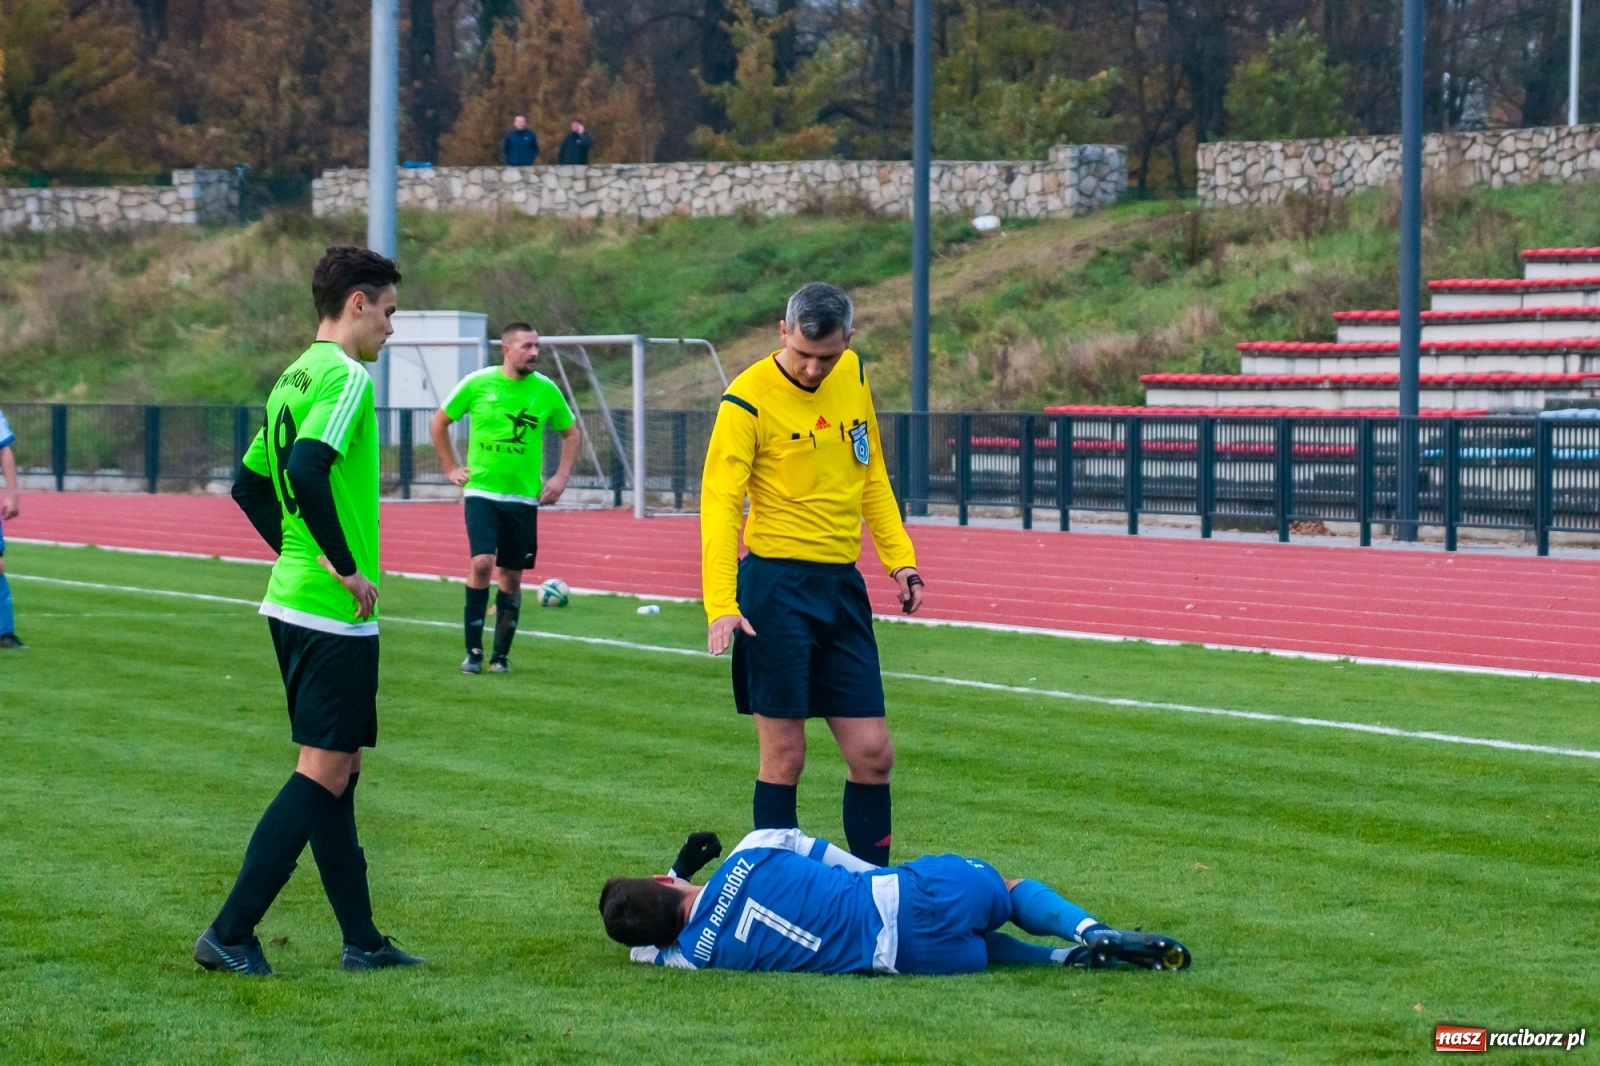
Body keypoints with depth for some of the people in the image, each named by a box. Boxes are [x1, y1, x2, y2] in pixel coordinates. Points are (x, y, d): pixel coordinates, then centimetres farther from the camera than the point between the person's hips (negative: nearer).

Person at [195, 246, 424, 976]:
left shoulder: (295, 378, 14)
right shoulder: (346, 378, -15)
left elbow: (248, 483, 20)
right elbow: (307, 471, -29)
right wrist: (346, 567, -20)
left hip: (293, 599, 10)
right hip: (336, 615, -10)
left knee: (337, 770, 13)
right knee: (324, 772, -6)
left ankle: (361, 939, 18)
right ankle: (230, 934, -8)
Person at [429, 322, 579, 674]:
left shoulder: (546, 390, 0)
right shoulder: (477, 384, -4)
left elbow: (570, 433, 15)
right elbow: (439, 423, 9)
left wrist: (561, 477, 5)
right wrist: (451, 468, 5)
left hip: (524, 496, 2)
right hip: (481, 491, -2)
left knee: (512, 576, 5)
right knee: (482, 562, -17)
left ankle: (501, 654, 17)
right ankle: (473, 650, -7)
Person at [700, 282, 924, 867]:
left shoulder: (854, 376, 7)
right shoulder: (749, 399, -11)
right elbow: (720, 503, -15)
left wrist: (899, 558, 10)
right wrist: (721, 603, -25)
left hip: (842, 583, 6)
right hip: (777, 583, -6)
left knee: (873, 754, 4)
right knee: (784, 757, -3)